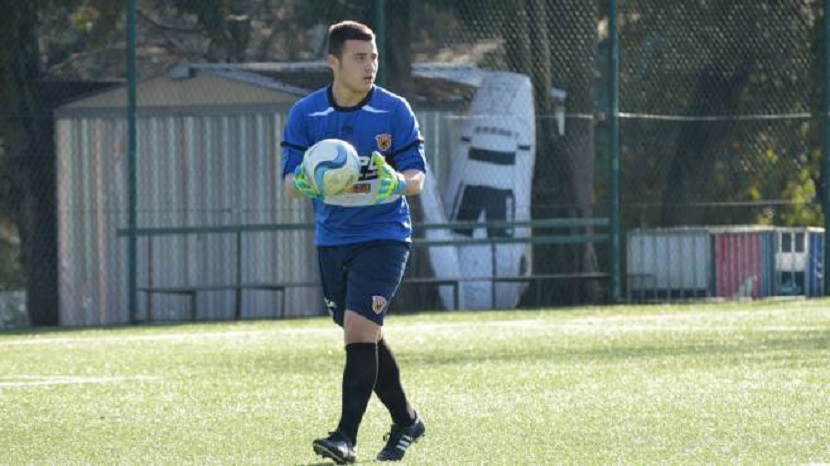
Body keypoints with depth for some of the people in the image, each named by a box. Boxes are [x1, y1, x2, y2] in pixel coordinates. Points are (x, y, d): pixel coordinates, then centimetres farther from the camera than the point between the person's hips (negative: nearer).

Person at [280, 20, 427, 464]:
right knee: (366, 339, 12)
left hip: (383, 236, -4)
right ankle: (406, 421, 30)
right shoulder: (305, 113, 0)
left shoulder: (395, 111, -6)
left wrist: (396, 182, -28)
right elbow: (290, 182, 0)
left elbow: (416, 177, -4)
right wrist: (303, 182, -25)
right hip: (331, 240, 4)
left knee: (359, 331, -17)